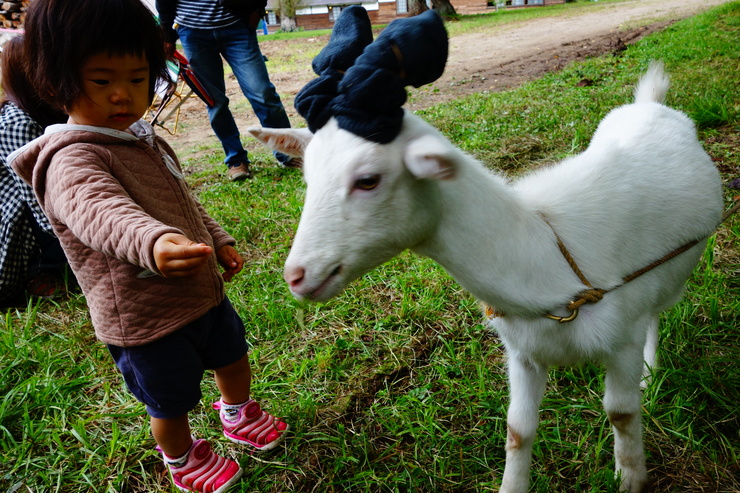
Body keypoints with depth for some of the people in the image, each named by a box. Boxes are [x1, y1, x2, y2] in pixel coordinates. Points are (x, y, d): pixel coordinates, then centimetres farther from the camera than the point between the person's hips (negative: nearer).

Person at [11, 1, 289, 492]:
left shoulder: (147, 142, 5)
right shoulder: (70, 160, -24)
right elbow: (102, 211, -47)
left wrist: (219, 240, 18)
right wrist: (152, 243, -65)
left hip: (204, 292, 8)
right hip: (147, 320, -8)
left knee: (233, 354, 26)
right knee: (172, 400, 13)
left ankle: (239, 414, 58)